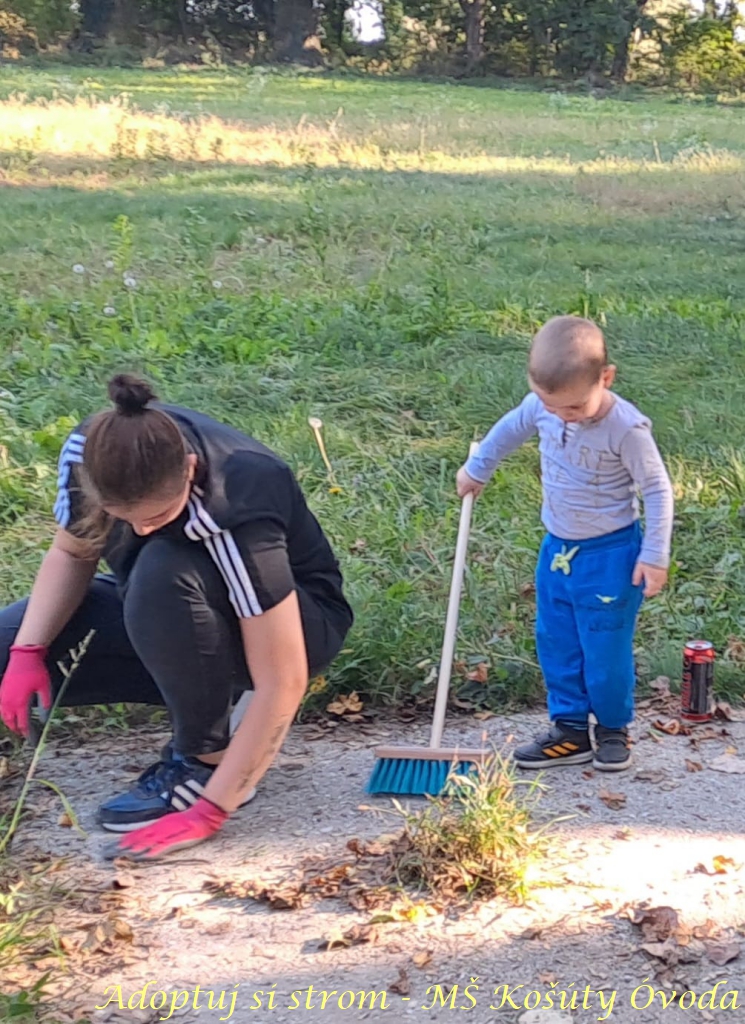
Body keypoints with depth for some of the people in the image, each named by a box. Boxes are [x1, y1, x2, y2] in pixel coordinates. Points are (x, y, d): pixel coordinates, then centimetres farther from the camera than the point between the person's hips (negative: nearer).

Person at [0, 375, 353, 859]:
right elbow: (70, 554, -4)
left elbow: (281, 683, -36)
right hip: (167, 619, 6)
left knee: (164, 573, -37)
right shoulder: (89, 452, -23)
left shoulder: (236, 511, -38)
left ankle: (205, 761, -16)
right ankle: (210, 692, 3)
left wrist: (209, 811, -34)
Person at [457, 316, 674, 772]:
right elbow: (511, 429, 13)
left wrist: (655, 555, -16)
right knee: (555, 643, 12)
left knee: (605, 648, 3)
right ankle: (570, 730, 23)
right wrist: (477, 469, 26)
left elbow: (658, 490, -15)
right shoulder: (541, 406, -10)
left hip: (610, 555, -6)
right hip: (557, 548, 6)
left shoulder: (627, 428, -25)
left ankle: (614, 729, 25)